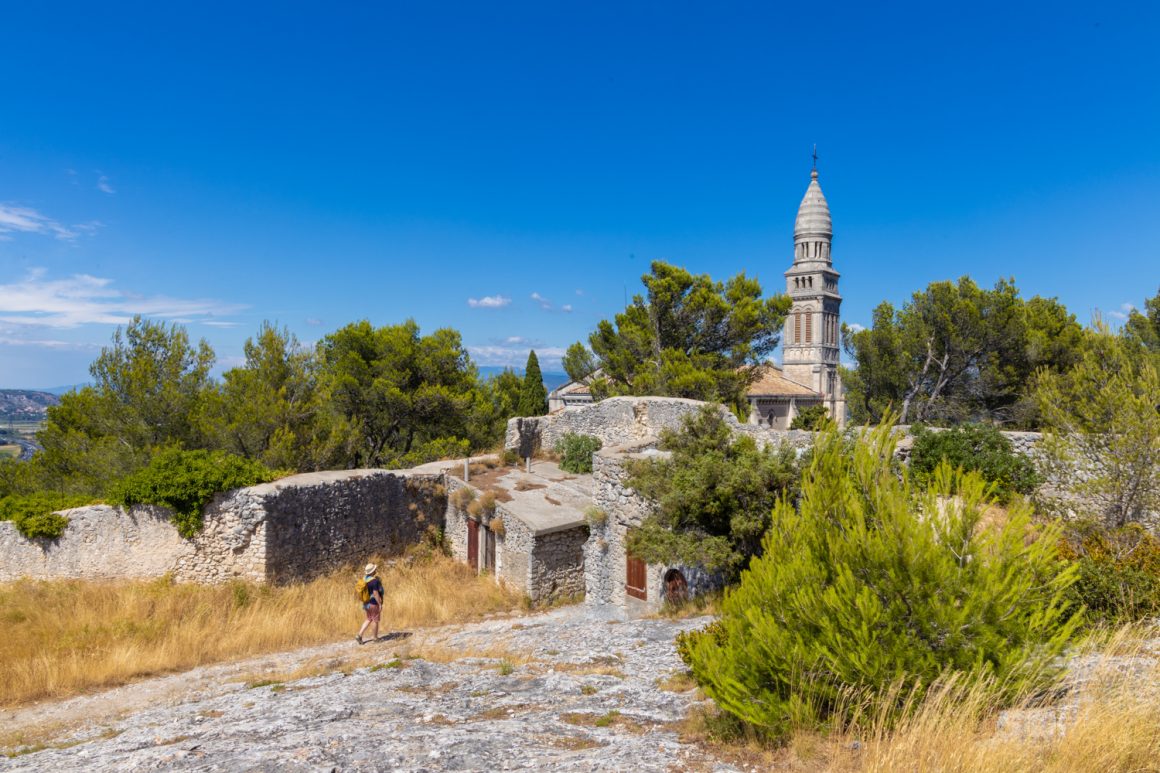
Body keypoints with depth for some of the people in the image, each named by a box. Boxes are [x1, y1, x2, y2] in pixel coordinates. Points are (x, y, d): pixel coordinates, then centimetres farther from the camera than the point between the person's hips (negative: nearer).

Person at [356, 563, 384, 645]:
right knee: (375, 620, 9)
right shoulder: (374, 581, -25)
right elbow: (375, 593, -26)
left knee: (369, 619, 21)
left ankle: (359, 635, 13)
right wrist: (380, 604, -18)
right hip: (374, 603, -8)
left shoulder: (365, 578, 1)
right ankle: (375, 637, 23)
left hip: (367, 603, 8)